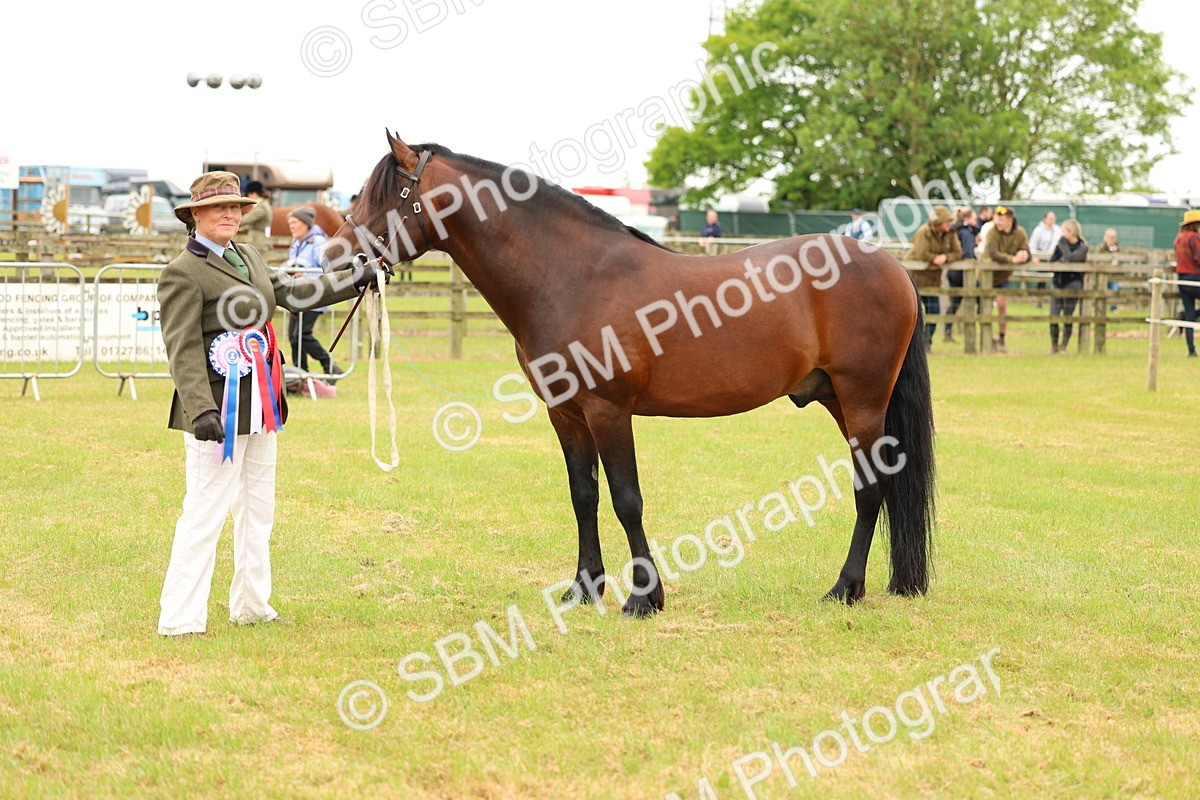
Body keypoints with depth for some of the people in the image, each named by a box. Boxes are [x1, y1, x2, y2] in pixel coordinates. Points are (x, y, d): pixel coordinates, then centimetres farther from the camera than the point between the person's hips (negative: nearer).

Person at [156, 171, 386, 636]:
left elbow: (293, 293, 21)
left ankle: (251, 605, 27)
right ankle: (179, 617, -2)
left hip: (261, 407, 9)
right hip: (220, 410, -9)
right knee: (205, 513, -7)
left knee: (258, 510, 16)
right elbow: (183, 350, -19)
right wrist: (201, 410, -29)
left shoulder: (248, 258, 14)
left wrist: (357, 280, 17)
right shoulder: (182, 274, -12)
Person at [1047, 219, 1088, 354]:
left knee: (1067, 317, 0)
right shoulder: (1061, 242, 7)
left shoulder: (1082, 247, -6)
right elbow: (1052, 261, 9)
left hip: (1072, 283, -4)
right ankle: (1054, 346, 11)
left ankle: (1063, 346, 12)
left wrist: (1063, 245, -15)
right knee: (1053, 317, -2)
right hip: (1058, 283, 4)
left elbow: (1070, 258, -24)